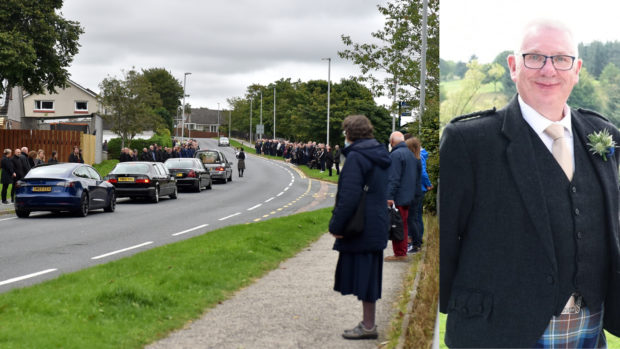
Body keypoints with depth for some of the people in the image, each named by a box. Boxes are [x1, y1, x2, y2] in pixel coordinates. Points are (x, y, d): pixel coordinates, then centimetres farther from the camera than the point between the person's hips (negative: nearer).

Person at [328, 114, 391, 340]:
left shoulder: (356, 157, -16)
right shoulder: (379, 156, 13)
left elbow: (349, 196, -22)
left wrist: (336, 226, -14)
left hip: (361, 229, -9)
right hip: (377, 226, 9)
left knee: (363, 276, -2)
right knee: (369, 276, 15)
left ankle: (368, 326, 4)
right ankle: (368, 323, 22)